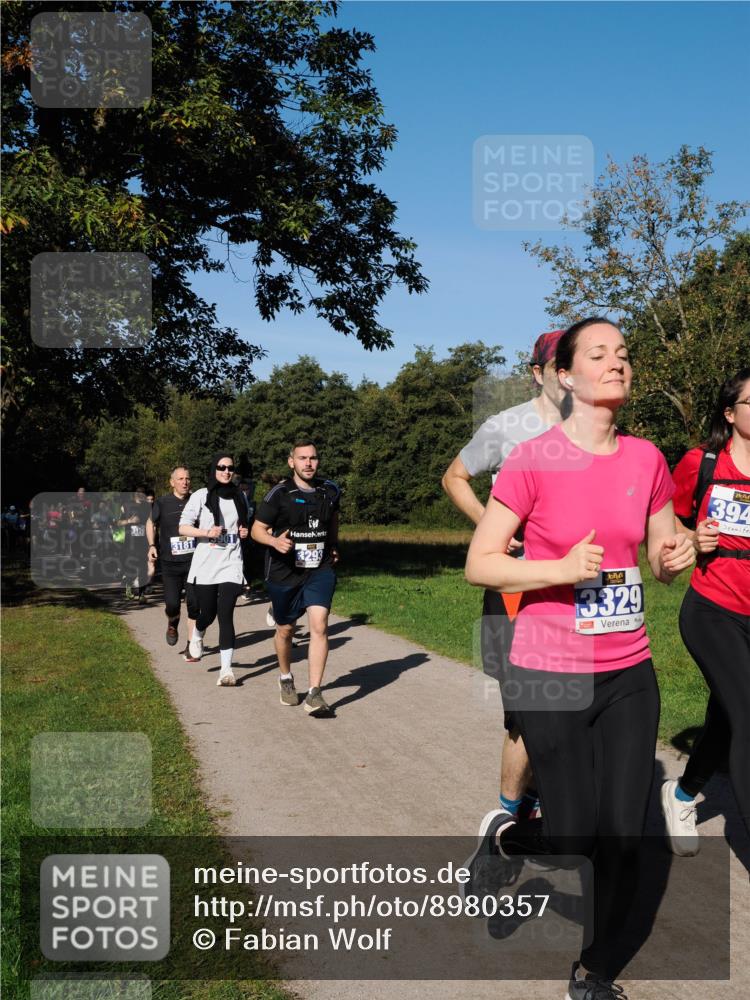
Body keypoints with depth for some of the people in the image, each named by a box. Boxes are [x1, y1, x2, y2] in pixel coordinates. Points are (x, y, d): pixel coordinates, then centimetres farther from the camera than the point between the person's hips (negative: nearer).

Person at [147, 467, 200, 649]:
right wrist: (152, 545, 8)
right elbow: (151, 523, 19)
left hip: (193, 561, 0)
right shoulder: (162, 503, 1)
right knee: (172, 604, -4)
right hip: (170, 563, 0)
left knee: (194, 604, -3)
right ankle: (172, 625, 32)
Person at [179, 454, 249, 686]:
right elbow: (183, 527, -3)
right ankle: (196, 637, 43)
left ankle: (226, 669, -7)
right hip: (206, 564, -2)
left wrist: (244, 532, 4)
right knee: (207, 614, 6)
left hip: (231, 563, 2)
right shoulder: (201, 496, -2)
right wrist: (207, 532, -18)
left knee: (226, 615, -8)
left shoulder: (238, 496, 10)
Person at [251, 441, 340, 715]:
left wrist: (334, 545, 21)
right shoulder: (279, 494, -11)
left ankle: (314, 694, -11)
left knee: (319, 626, -16)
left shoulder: (330, 490, 1)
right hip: (284, 571, -1)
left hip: (320, 571, 1)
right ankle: (286, 679, 41)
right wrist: (275, 541, -27)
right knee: (285, 630, 14)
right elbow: (257, 529, -7)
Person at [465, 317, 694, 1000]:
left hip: (629, 673, 4)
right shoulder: (532, 460, -11)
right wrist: (558, 569, -23)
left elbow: (664, 560, 14)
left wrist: (675, 558, -9)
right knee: (571, 843, 3)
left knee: (625, 836, 8)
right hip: (551, 675, -4)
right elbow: (478, 565, -9)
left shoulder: (646, 459, 3)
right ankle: (504, 836, 38)